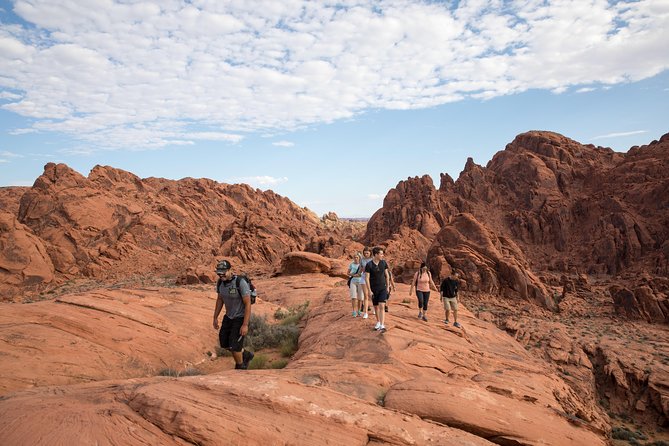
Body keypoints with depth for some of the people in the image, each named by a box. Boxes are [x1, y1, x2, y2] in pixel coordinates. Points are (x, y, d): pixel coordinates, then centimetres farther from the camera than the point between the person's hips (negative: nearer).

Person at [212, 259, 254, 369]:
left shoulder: (241, 282, -28)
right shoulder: (221, 282, -7)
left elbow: (248, 304, -25)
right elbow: (220, 300, 9)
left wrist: (245, 325, -25)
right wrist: (215, 317, 9)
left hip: (241, 317, -7)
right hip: (229, 316, 7)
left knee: (234, 345, -8)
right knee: (224, 343, 9)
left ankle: (240, 367, 20)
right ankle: (246, 355, 33)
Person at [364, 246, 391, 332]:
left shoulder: (383, 263, -4)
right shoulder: (369, 265, -15)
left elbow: (386, 275, 6)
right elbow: (366, 278, -14)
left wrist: (387, 287, 7)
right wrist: (369, 291, -16)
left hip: (383, 288, 0)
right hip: (374, 289, 0)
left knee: (381, 306, -14)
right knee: (376, 307, 14)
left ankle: (382, 326, -19)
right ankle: (378, 322, 35)